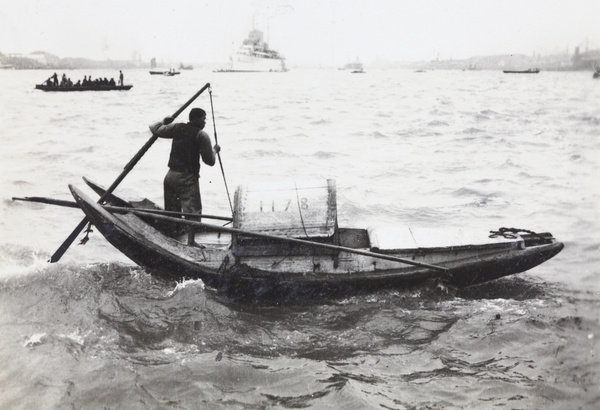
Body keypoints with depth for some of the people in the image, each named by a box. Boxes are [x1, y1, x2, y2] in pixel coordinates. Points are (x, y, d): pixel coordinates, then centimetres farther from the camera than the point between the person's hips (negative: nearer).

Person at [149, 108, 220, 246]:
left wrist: (163, 122, 34)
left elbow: (154, 129, 16)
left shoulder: (177, 128, 7)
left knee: (171, 210, 16)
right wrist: (215, 150, 10)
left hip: (171, 175, 6)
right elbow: (210, 161, -9)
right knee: (193, 210, -5)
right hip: (188, 178, -6)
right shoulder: (201, 135, -8)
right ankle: (191, 241, -12)